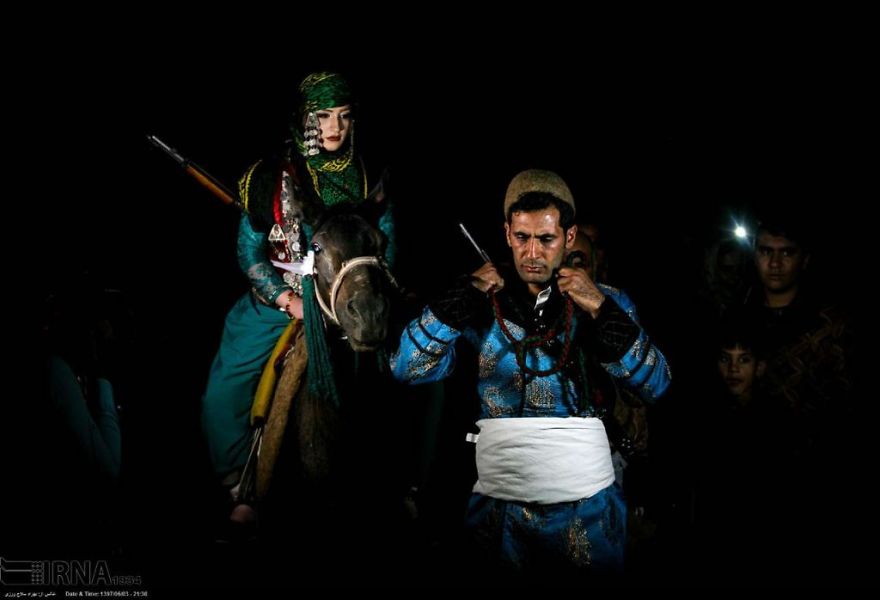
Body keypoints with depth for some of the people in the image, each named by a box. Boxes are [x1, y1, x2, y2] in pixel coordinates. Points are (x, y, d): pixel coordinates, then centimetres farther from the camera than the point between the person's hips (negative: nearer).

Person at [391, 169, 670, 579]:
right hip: (500, 501, 0)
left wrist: (602, 313, -17)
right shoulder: (483, 304, 1)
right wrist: (462, 298, -14)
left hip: (587, 502, 0)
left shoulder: (605, 302, 2)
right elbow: (405, 368, -7)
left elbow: (656, 385, -7)